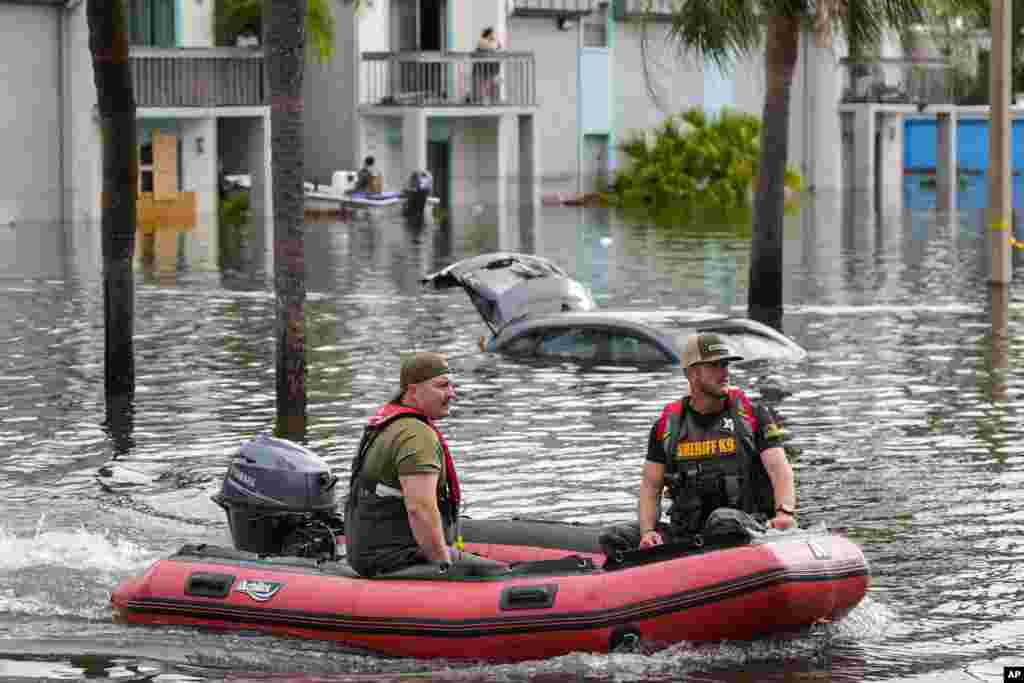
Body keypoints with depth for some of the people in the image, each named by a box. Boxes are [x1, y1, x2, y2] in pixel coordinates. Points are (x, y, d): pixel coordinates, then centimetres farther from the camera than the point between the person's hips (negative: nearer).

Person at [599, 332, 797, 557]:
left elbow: (779, 469, -4)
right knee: (613, 538, -14)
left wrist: (784, 513, -25)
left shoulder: (751, 415, 6)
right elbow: (651, 485, 13)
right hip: (685, 534, 3)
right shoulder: (667, 424, 12)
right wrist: (648, 532, -6)